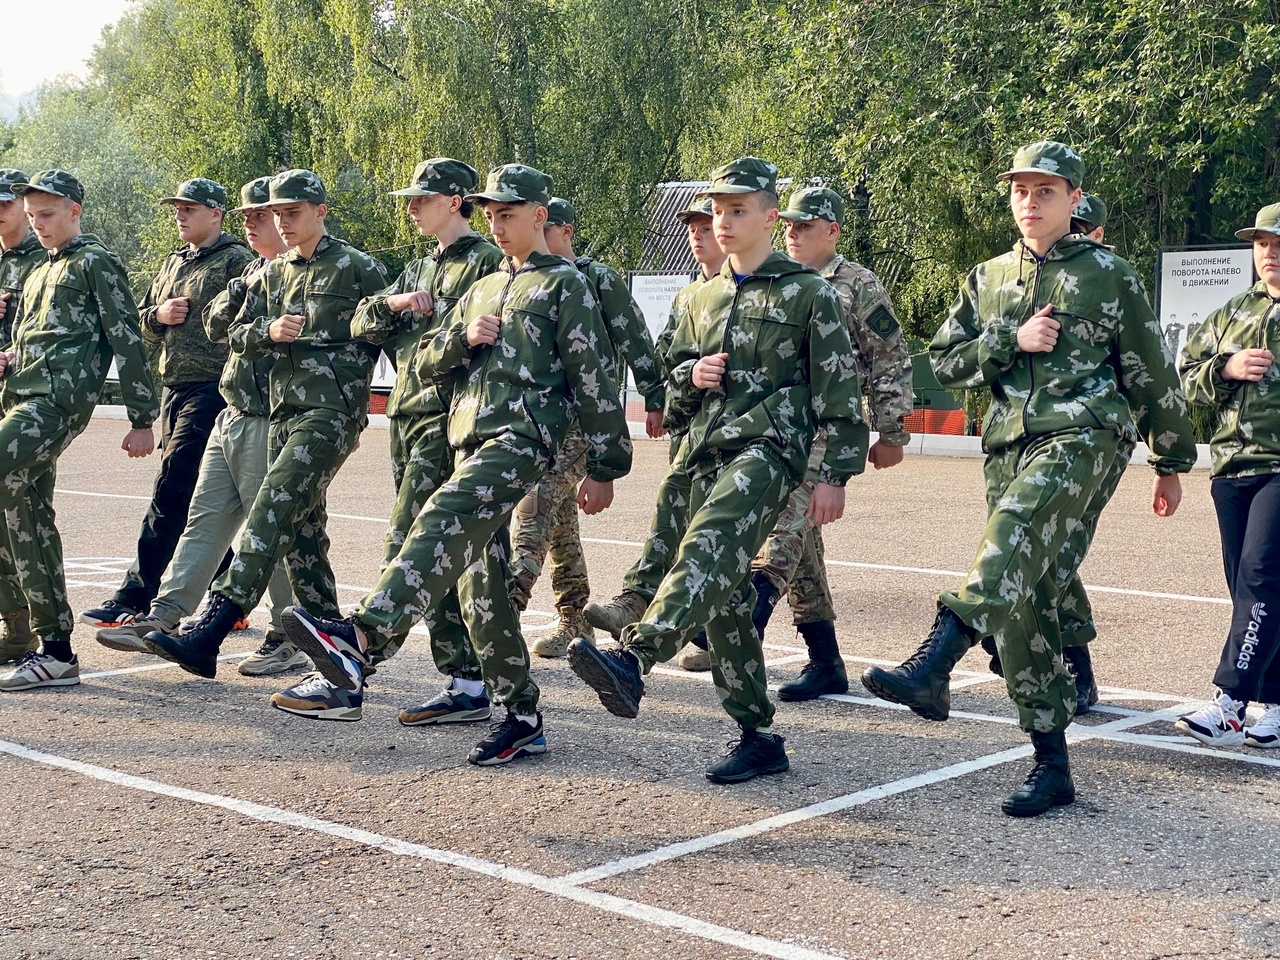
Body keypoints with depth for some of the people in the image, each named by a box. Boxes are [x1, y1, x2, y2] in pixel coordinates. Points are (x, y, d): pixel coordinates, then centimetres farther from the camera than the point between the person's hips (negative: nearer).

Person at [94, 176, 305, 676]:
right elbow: (215, 326, 14)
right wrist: (235, 296, -3)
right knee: (205, 518, 8)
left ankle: (288, 639, 6)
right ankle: (164, 618, 10)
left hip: (268, 420, -9)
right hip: (231, 415, 9)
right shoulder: (253, 269, 19)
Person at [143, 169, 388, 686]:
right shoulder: (271, 274, 18)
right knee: (301, 526, 9)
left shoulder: (357, 268, -2)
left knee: (273, 509, -17)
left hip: (331, 411, -8)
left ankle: (209, 631, -24)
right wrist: (268, 332, -5)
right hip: (283, 410, 8)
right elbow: (237, 335, 16)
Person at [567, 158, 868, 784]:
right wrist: (692, 376, 2)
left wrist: (835, 475, -8)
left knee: (710, 549, -32)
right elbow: (675, 385, 26)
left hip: (770, 445, -7)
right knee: (725, 597, 5)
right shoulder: (705, 298, 19)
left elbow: (839, 391, -2)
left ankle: (632, 661, -49)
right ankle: (757, 738, 12)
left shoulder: (807, 292, 1)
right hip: (708, 452, 7)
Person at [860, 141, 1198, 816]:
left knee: (1014, 536, -34)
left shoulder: (1108, 274, 5)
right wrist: (1010, 341, -3)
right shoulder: (987, 279, 18)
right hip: (1007, 444, 5)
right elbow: (944, 362, 14)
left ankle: (932, 668, -49)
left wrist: (1171, 463, 12)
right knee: (1025, 598, 2)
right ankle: (1051, 766, 9)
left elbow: (1151, 375, 9)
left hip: (1079, 437, -5)